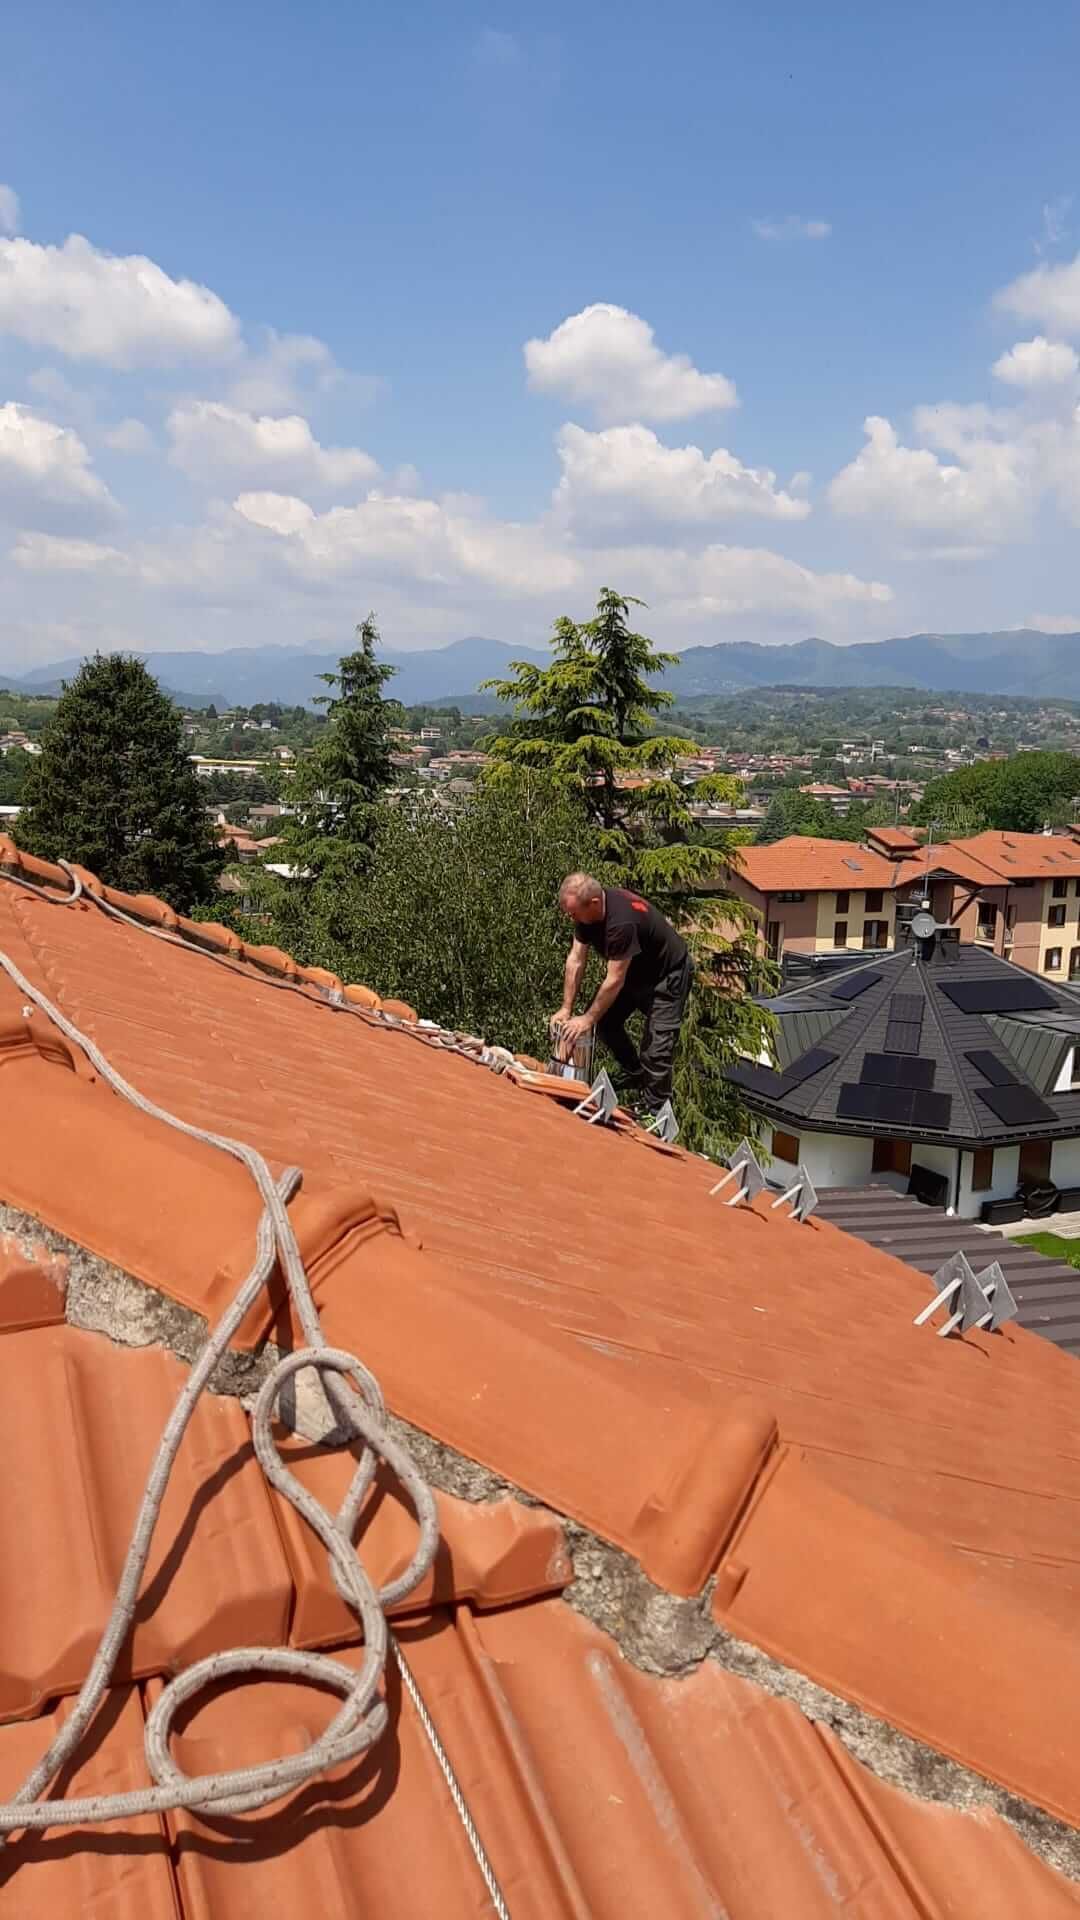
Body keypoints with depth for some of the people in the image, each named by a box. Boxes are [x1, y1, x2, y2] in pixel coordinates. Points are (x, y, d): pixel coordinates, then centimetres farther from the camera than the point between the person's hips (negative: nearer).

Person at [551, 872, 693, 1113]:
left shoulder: (622, 921, -40)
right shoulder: (586, 910, -15)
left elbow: (615, 981, -32)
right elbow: (576, 960, -8)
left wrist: (587, 1020, -22)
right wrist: (566, 1009, -9)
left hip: (668, 974, -8)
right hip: (635, 969, 8)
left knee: (656, 1047, -13)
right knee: (606, 1021, 7)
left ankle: (654, 1113, -2)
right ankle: (634, 1075, 28)